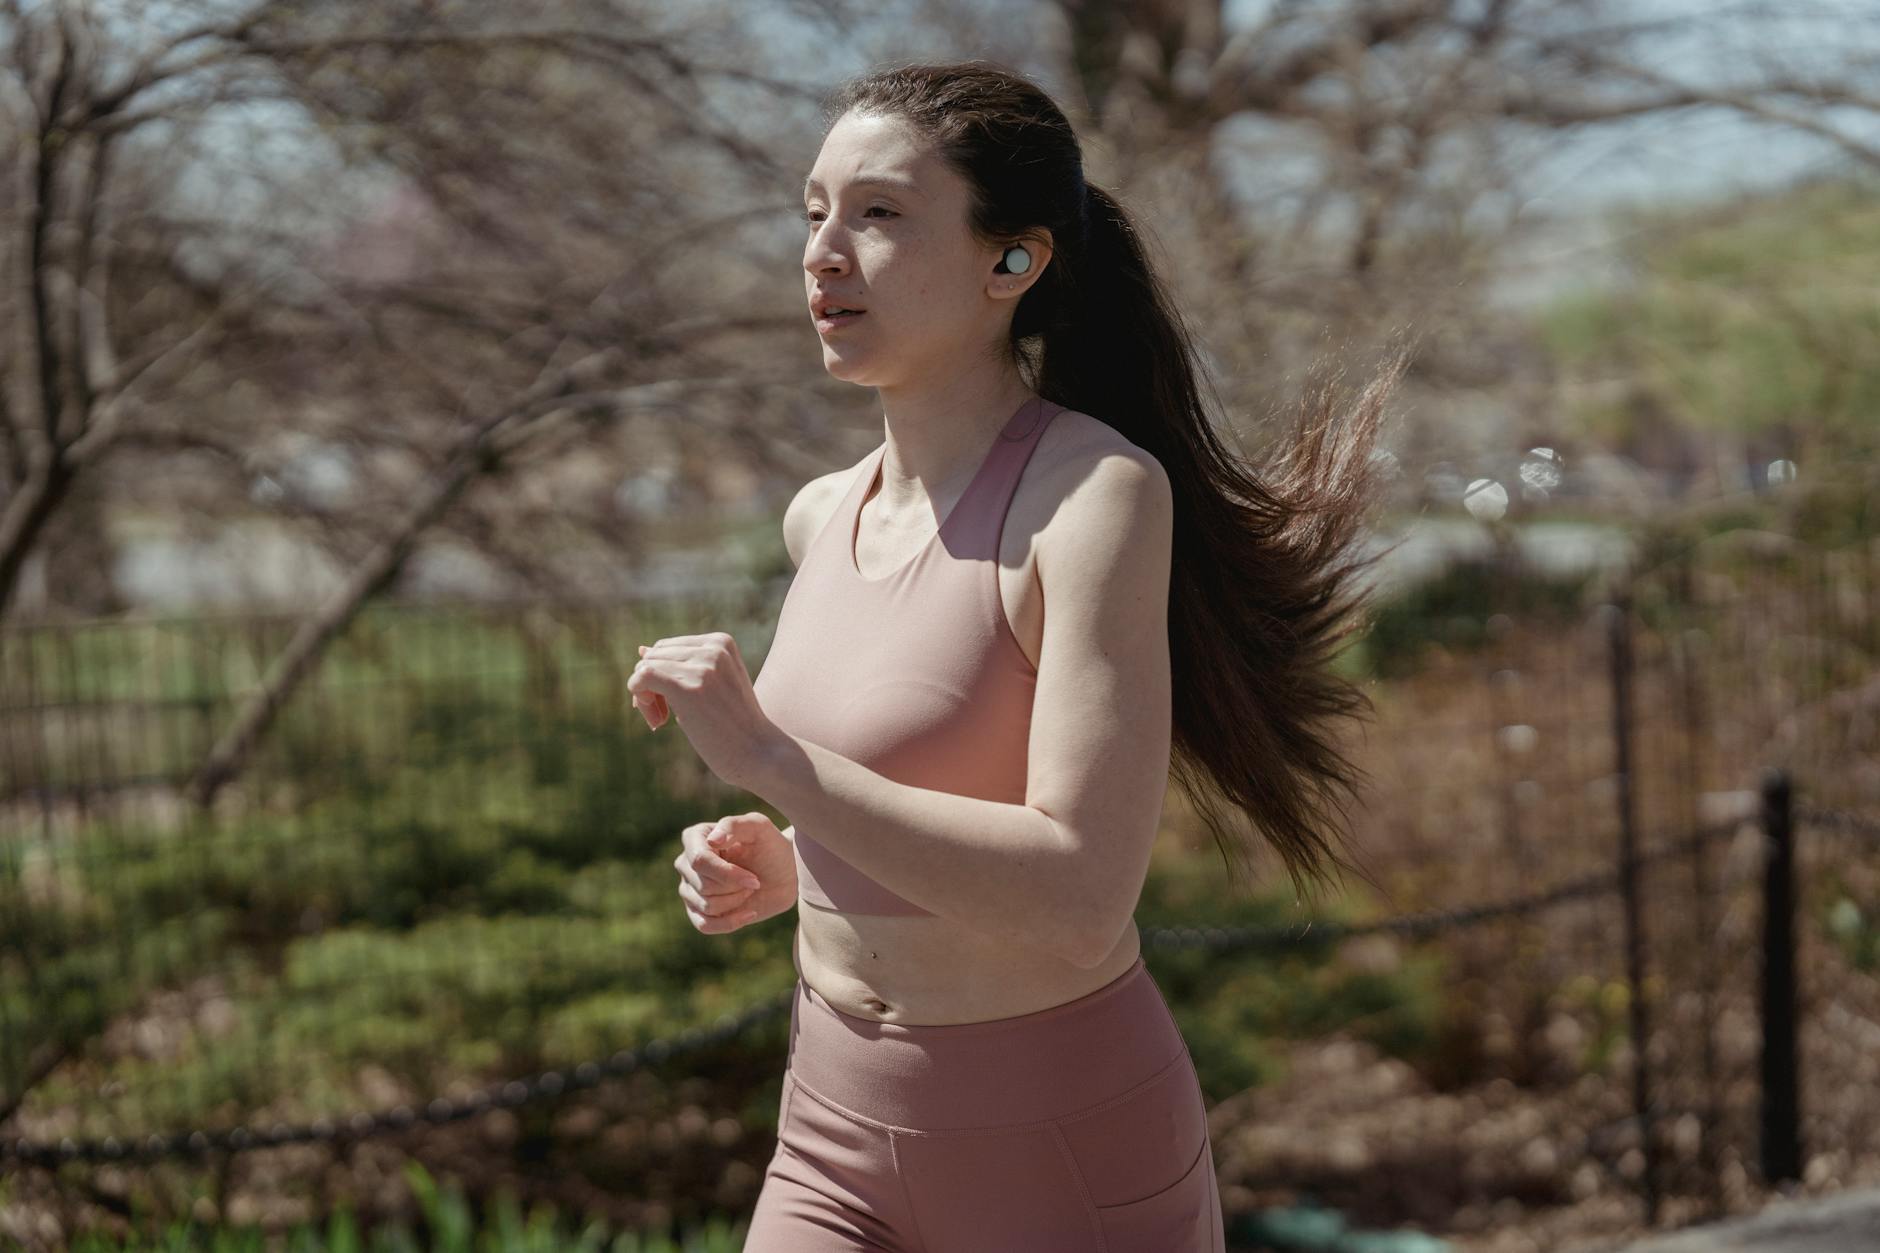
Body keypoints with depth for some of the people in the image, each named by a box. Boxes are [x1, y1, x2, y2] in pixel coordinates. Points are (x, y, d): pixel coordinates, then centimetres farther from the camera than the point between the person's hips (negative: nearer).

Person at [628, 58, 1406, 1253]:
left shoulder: (1099, 488, -18)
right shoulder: (824, 519, 4)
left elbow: (1079, 900, -27)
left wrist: (770, 758, -27)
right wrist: (776, 866, 3)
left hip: (1067, 1156, -6)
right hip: (842, 1141, 6)